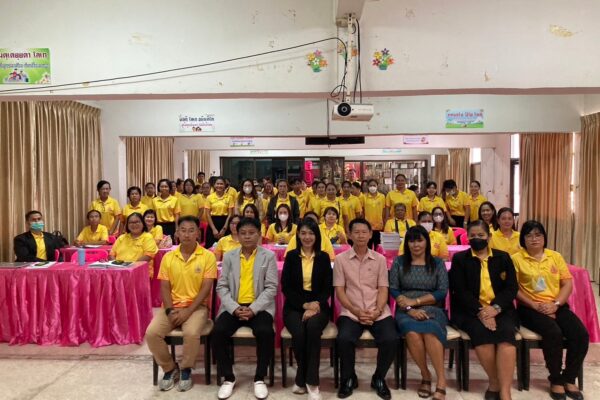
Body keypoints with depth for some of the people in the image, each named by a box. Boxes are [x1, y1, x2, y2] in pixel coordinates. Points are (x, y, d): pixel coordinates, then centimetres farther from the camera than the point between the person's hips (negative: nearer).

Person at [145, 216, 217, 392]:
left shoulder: (208, 256, -6)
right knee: (151, 333, -20)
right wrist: (169, 310, -12)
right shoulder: (168, 257, 5)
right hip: (172, 307, 4)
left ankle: (186, 369, -1)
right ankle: (170, 368, 6)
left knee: (191, 333, -32)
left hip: (196, 307, -3)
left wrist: (187, 311, -17)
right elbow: (165, 287, 4)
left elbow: (206, 288, -10)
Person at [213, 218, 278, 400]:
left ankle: (259, 378, -5)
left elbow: (271, 288, -4)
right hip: (233, 306, 2)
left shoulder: (268, 256, 1)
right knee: (218, 332, -24)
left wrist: (253, 309, -17)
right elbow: (221, 286, 3)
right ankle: (228, 378, 0)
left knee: (265, 332, -30)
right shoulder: (229, 256, 8)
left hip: (259, 307, -2)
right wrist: (234, 308, -13)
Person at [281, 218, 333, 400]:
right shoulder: (291, 256, 6)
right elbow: (286, 287, 0)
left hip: (318, 305, 0)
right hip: (295, 306, 0)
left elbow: (328, 288, 2)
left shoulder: (323, 257, 7)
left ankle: (309, 380, -22)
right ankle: (305, 379, -7)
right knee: (299, 332, -30)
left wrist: (315, 305, -17)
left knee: (313, 327, -34)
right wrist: (305, 305, -14)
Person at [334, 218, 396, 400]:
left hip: (378, 312, 1)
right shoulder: (341, 259, 4)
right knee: (344, 339, -30)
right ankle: (348, 378, 2)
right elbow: (339, 290, 0)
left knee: (391, 340, -25)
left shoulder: (380, 259, 8)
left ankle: (379, 378, 6)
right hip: (351, 312, -1)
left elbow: (383, 289, 4)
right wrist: (356, 311, -12)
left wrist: (377, 311, -13)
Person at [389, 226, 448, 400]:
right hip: (406, 311, 0)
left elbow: (442, 292, 1)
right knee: (412, 333, -34)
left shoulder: (438, 263, 9)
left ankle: (441, 380, -23)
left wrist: (415, 301, -9)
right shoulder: (399, 262, 9)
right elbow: (393, 290, 1)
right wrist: (409, 309, -14)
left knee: (429, 331, -36)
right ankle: (425, 376, -11)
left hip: (432, 309, 0)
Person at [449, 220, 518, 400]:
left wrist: (495, 308, -14)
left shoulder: (503, 257, 14)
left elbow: (512, 287, 3)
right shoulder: (459, 259, 8)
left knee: (506, 332, -28)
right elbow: (460, 291, -2)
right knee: (480, 331, -31)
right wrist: (480, 311, -17)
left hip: (499, 309, 2)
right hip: (470, 310, -1)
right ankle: (495, 383, -13)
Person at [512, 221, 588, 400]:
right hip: (530, 308, -4)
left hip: (557, 307, 4)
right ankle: (555, 380, -7)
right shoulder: (516, 258, -1)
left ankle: (569, 378, 2)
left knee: (581, 335, -19)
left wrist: (556, 304, -9)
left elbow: (567, 284, 7)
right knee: (554, 333, -30)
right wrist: (535, 305, -15)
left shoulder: (556, 256, 12)